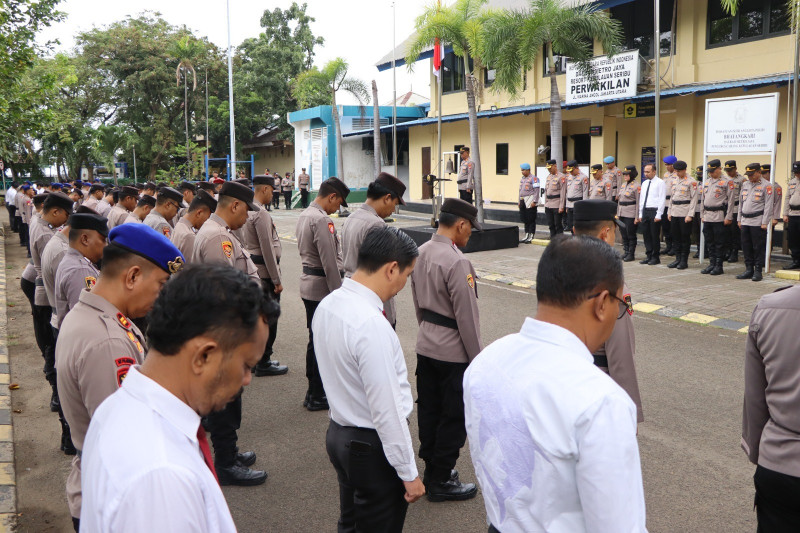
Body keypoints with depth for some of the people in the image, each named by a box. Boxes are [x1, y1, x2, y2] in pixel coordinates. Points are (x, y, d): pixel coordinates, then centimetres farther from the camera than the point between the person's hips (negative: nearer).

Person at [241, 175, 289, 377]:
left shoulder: (246, 212, 11)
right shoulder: (261, 214, -18)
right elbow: (268, 250, -20)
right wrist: (277, 280, -15)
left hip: (252, 273, 10)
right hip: (265, 273, -10)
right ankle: (263, 363, 6)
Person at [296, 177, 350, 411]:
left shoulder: (304, 215, 12)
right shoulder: (322, 220, -19)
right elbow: (330, 263, -21)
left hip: (308, 284, 10)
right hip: (322, 288, -10)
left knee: (315, 339, 18)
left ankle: (314, 390, 29)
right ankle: (316, 396, 9)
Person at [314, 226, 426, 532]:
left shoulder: (328, 304, -2)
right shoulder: (372, 324, -30)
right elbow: (387, 410, -26)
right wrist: (409, 473, -16)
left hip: (338, 434, 8)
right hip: (372, 447, -8)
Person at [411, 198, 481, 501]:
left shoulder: (421, 252, 3)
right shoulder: (456, 262, -23)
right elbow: (466, 316, -20)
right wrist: (477, 359, -11)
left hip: (425, 346, 8)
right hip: (454, 352, -8)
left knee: (428, 409, 17)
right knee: (454, 418, 6)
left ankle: (431, 469, 32)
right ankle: (441, 481, 17)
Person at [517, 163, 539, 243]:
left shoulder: (533, 178, -8)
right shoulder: (522, 178, 17)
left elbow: (536, 191, -12)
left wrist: (534, 201, -18)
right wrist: (519, 201, 19)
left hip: (530, 202, -8)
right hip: (523, 201, 8)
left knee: (531, 220, -4)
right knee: (525, 219, 11)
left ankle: (531, 237, 1)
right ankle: (527, 236, 19)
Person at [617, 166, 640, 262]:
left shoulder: (636, 186, -9)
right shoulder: (623, 185, 13)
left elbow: (638, 202, -11)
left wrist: (637, 217, -15)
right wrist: (617, 212, 14)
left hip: (630, 214, -7)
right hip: (622, 214, 7)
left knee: (631, 234, -1)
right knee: (624, 234, 10)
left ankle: (631, 254, 7)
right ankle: (626, 252, 20)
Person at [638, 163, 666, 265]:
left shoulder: (660, 182, -5)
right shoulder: (644, 183, 16)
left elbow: (662, 199, -9)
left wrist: (658, 215, -14)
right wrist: (640, 214, 14)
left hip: (654, 211, -6)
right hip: (645, 211, 6)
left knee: (655, 235, -2)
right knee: (646, 234, 8)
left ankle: (656, 257, 7)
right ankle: (649, 256, 17)